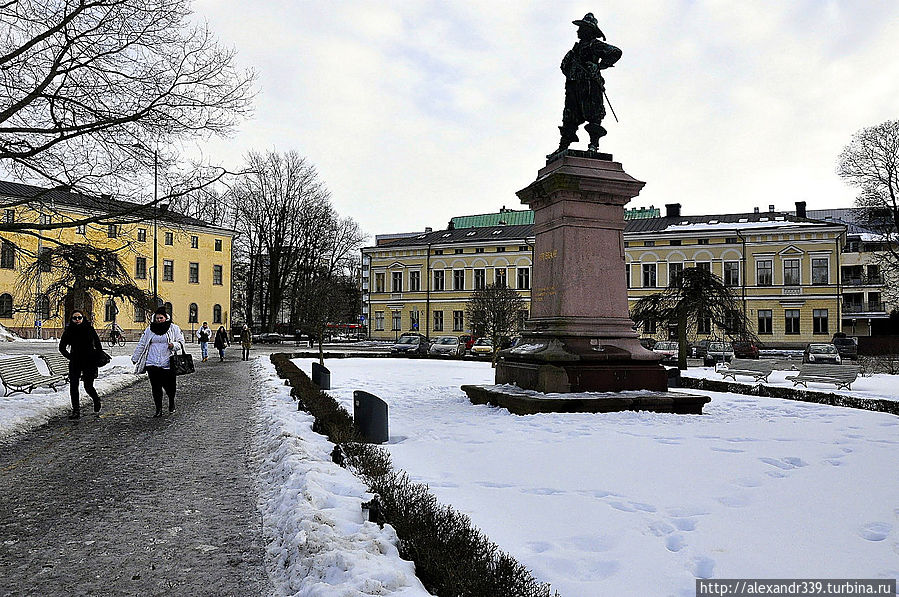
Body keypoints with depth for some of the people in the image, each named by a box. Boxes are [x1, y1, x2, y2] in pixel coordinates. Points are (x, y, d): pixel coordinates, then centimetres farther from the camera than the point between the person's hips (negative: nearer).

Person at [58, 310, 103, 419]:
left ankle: (96, 399, 30)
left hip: (89, 362, -2)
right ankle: (76, 411, 6)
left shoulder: (90, 329, -2)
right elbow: (62, 347, 11)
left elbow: (98, 345, 6)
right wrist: (70, 357, 3)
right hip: (75, 363, 2)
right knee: (73, 386, -4)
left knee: (88, 386, -3)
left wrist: (96, 358, 1)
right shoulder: (68, 331, 1)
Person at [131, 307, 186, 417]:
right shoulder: (150, 329, 12)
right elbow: (141, 345, 17)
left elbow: (181, 342, 8)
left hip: (168, 363, -2)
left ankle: (171, 402, 29)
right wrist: (135, 358, 17)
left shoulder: (174, 329, 5)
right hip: (152, 363, 2)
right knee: (156, 387, 0)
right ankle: (158, 410, 9)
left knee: (169, 386, -2)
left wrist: (174, 345, -14)